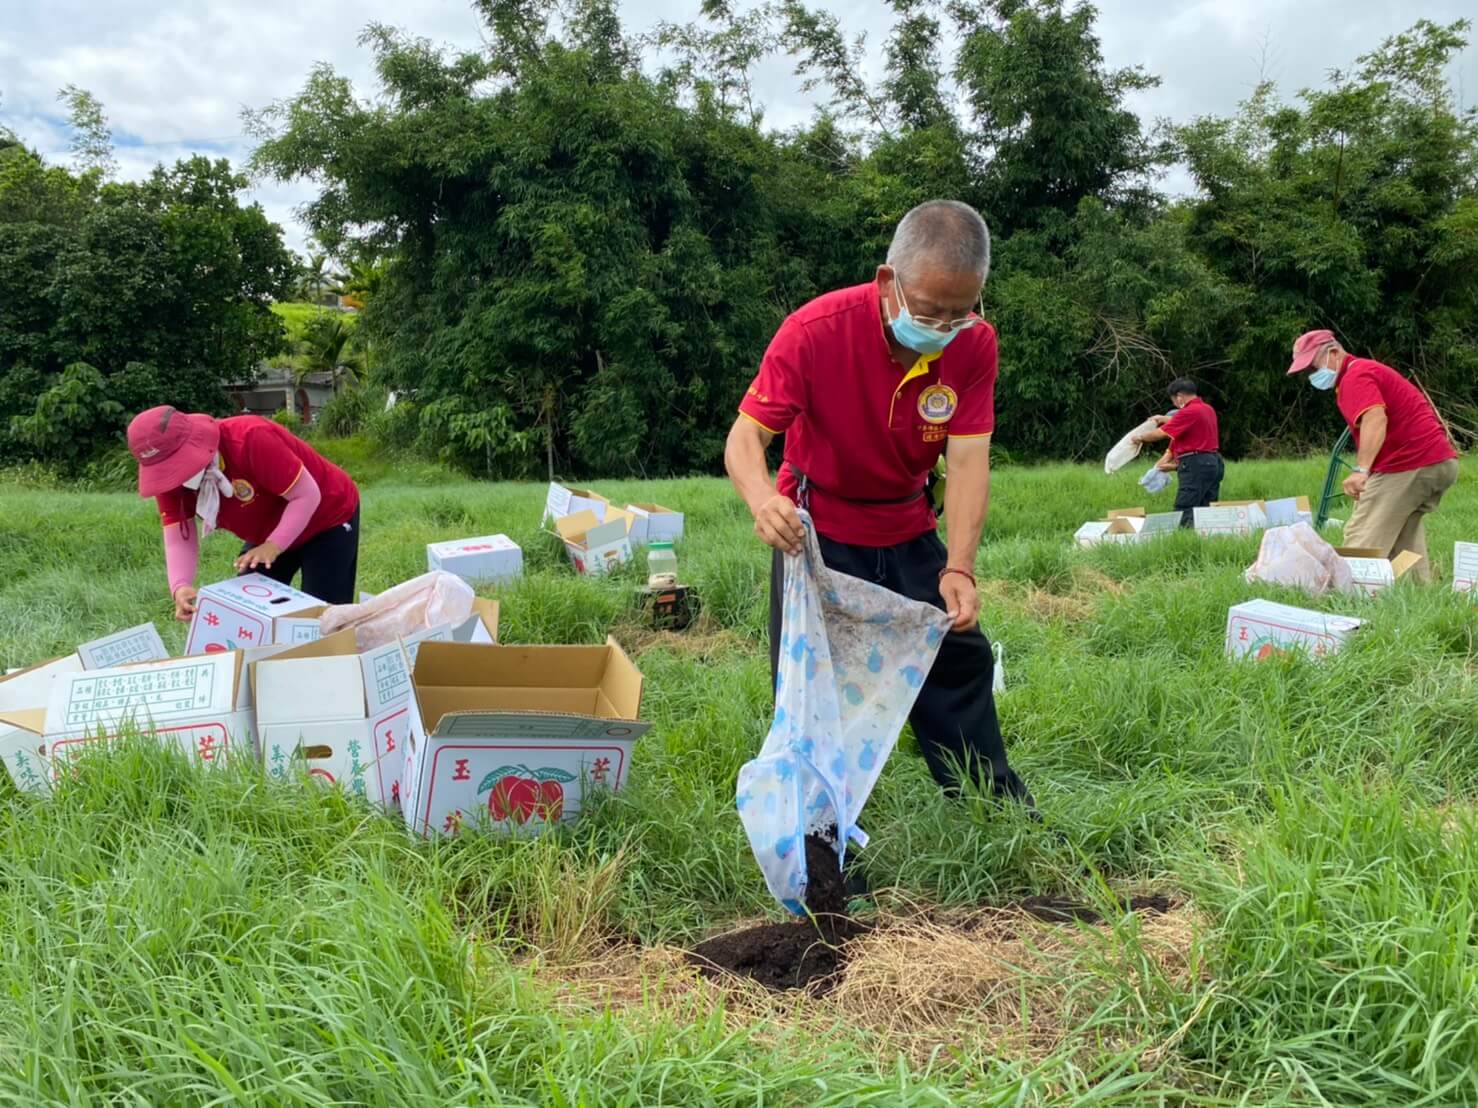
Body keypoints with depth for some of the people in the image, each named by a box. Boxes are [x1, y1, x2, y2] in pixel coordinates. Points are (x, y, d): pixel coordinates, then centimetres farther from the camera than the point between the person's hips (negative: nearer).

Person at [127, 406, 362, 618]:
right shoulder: (169, 477, -15)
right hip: (270, 533, 7)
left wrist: (273, 546, -40)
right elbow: (179, 539, -17)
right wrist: (180, 586, -36)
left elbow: (307, 496, -30)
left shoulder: (249, 438, -34)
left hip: (328, 518, -7)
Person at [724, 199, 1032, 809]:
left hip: (907, 530, 4)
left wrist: (959, 569, -35)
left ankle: (994, 803, 29)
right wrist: (762, 498, -52)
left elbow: (967, 460, -22)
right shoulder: (815, 330, -27)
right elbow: (744, 437, -28)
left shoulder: (974, 345, -17)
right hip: (816, 529, -3)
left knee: (958, 656, 10)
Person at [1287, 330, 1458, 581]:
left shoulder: (1355, 376, -10)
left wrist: (1362, 471, -37)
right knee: (1404, 538, 17)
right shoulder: (1369, 370, 23)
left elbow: (1375, 419, -27)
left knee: (1364, 541, -12)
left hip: (1408, 467, -11)